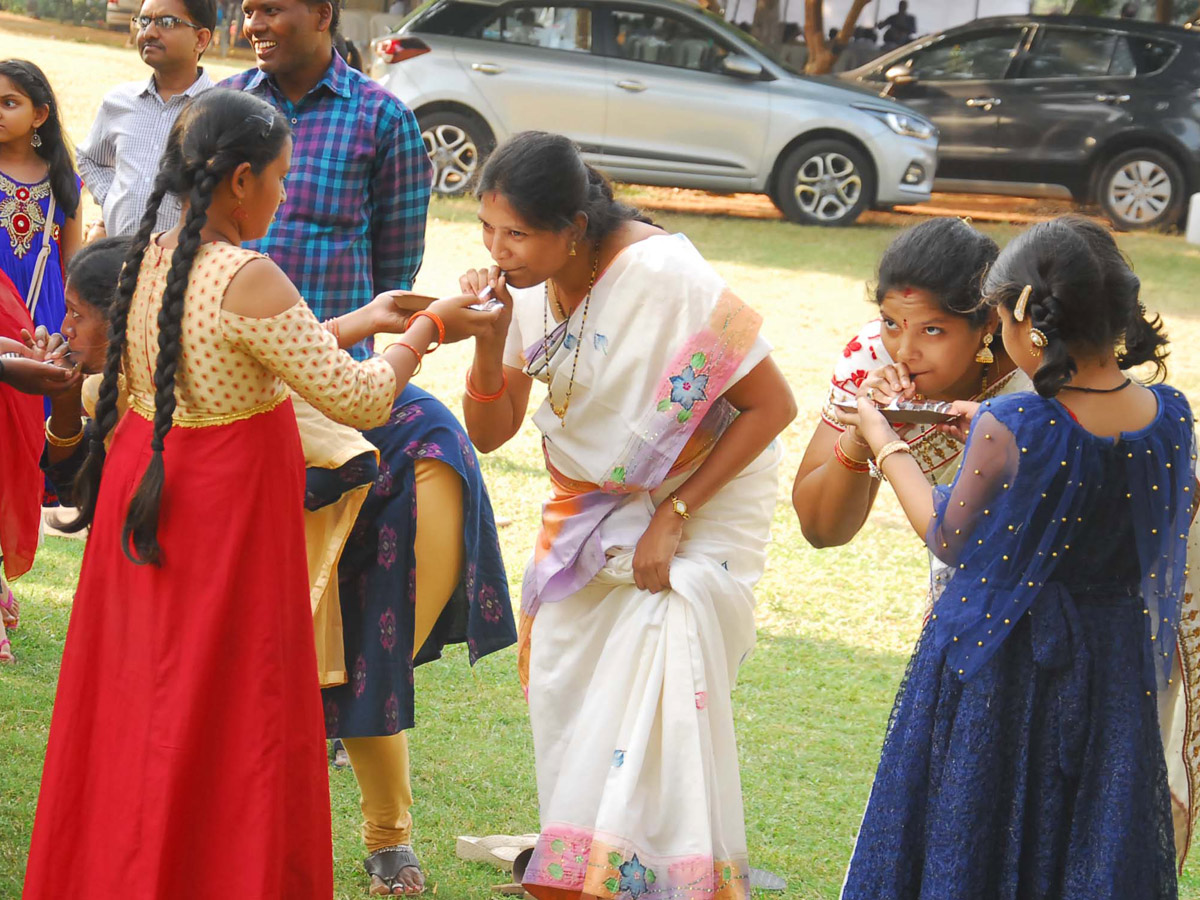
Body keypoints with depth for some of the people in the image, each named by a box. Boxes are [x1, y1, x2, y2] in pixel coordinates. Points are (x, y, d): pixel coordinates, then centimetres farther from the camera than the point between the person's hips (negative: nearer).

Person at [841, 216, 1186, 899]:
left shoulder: (1013, 431, -25)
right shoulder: (1170, 416, -9)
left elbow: (950, 539, -10)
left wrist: (884, 442, 1)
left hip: (1003, 657, -5)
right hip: (1116, 658, 5)